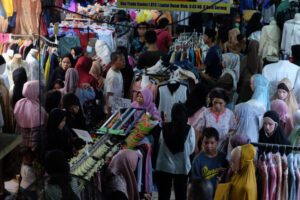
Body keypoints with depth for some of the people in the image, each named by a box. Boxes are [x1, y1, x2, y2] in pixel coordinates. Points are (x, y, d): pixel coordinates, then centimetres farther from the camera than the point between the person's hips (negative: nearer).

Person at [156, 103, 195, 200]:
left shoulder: (164, 128, -11)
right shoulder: (189, 129, -12)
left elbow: (160, 142, -1)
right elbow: (191, 150, -4)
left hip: (164, 166, 1)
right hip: (182, 167, 0)